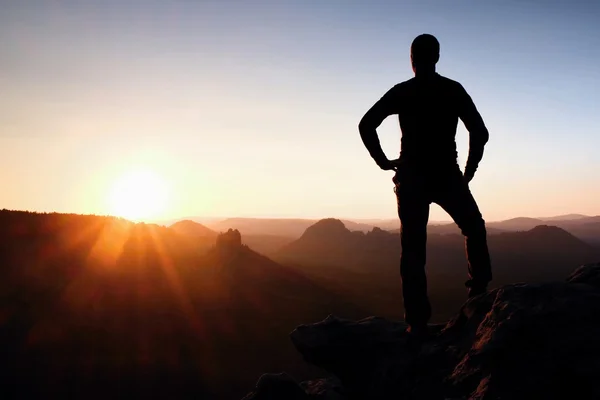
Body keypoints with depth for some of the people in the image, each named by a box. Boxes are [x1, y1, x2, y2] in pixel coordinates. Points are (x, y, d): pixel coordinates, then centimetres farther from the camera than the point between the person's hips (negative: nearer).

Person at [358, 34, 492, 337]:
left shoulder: (401, 92, 2)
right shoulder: (454, 90, 3)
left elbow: (366, 125, -6)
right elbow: (480, 132, -3)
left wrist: (382, 161, 1)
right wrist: (468, 172, 6)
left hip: (411, 180, 0)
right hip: (447, 177, 0)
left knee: (413, 250, 4)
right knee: (474, 231, 23)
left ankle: (417, 321, 1)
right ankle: (480, 290, 12)